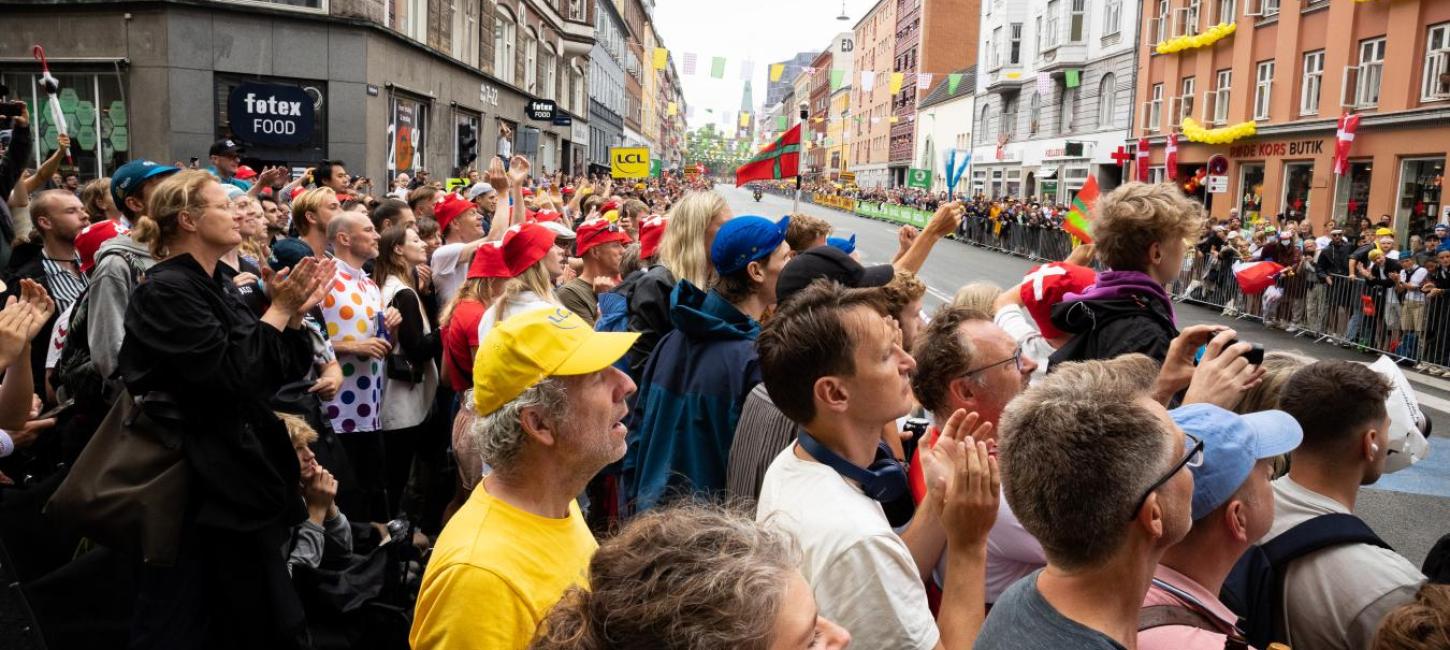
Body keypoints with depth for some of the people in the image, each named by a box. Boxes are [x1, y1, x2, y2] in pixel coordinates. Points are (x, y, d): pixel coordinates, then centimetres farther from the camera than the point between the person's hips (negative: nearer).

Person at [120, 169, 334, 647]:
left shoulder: (219, 287, 12)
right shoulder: (166, 291, -15)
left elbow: (270, 374, 11)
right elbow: (229, 375, -25)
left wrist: (296, 314, -2)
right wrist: (279, 310, -17)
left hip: (240, 474, 9)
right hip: (207, 487, -9)